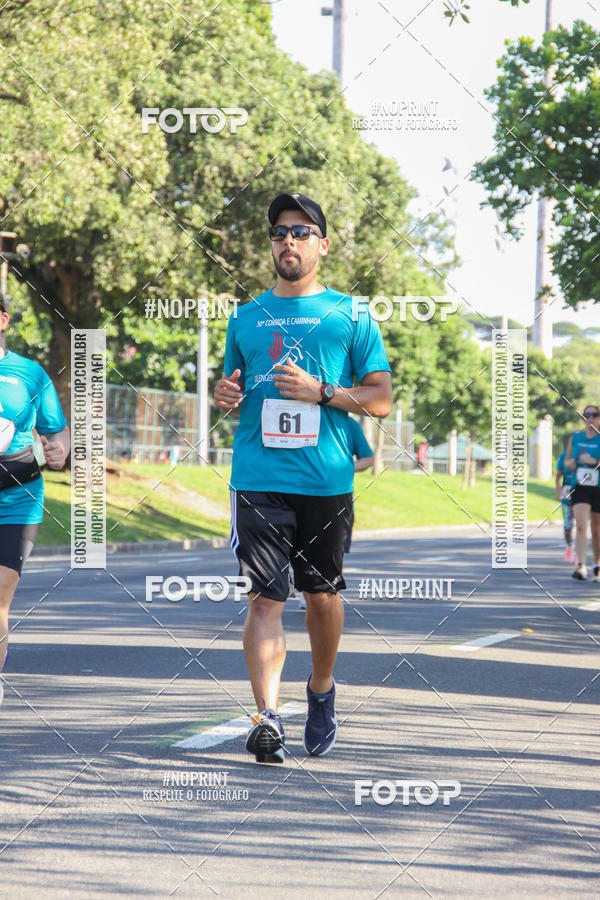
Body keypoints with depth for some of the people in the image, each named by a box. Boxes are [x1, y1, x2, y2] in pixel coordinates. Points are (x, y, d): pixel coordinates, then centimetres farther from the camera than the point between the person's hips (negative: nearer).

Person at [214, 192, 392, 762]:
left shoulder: (349, 315, 6)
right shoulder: (247, 317, 14)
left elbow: (381, 398, 3)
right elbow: (232, 388, 24)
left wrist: (320, 391, -12)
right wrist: (225, 395, 0)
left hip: (327, 479, -1)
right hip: (258, 477, 1)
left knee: (322, 594, 10)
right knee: (265, 597, -10)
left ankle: (321, 689, 34)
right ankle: (267, 715, -16)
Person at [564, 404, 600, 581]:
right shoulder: (575, 438, 6)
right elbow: (567, 460, 17)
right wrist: (570, 463, -5)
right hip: (580, 488, 1)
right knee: (581, 526, -17)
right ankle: (581, 566, -23)